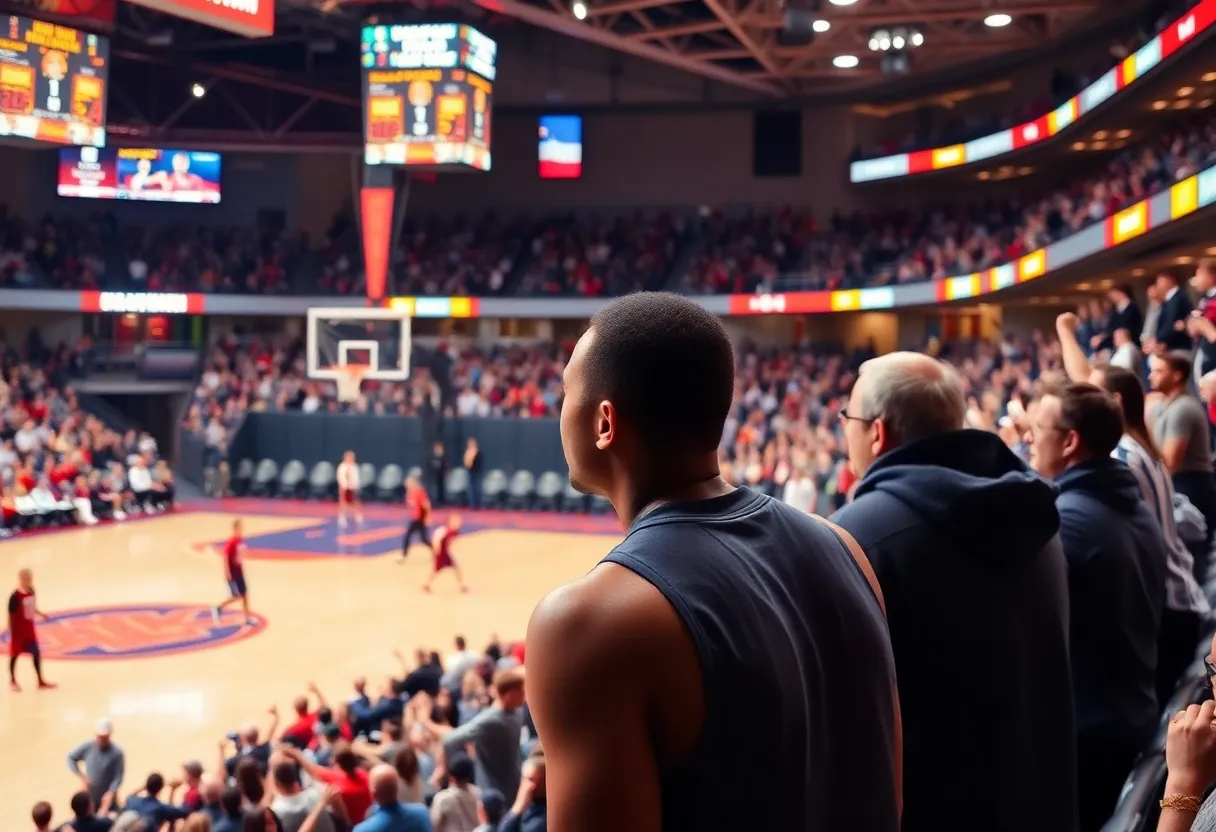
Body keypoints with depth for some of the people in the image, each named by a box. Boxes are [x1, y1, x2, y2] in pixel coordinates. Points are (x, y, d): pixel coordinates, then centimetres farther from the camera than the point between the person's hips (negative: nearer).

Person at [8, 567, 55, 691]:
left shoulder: (31, 592, -1)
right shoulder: (15, 597, -24)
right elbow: (11, 615, -19)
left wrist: (40, 614, 1)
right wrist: (12, 633, -17)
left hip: (29, 628, 7)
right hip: (18, 630, -7)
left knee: (36, 653, 10)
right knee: (15, 654, 11)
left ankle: (41, 681, 21)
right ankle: (12, 681, 29)